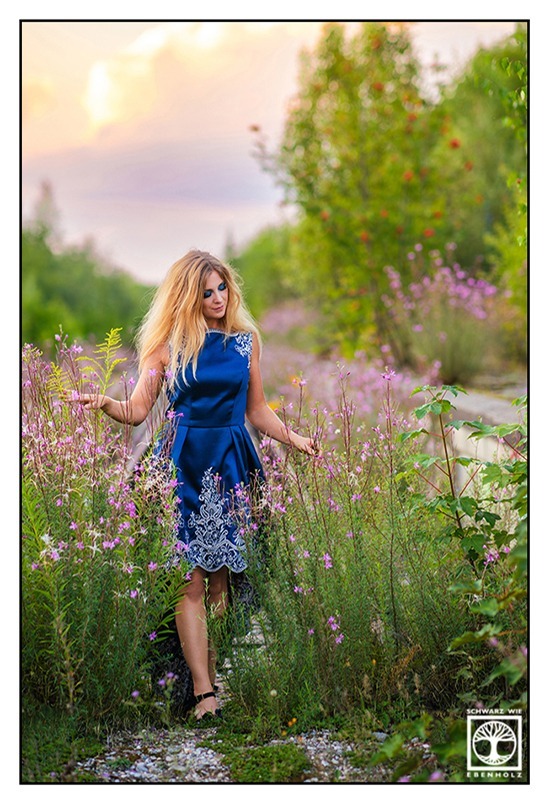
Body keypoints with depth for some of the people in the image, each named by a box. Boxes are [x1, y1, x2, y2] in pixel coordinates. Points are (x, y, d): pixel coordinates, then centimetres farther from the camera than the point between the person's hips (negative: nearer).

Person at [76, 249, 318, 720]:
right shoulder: (171, 342, 4)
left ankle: (214, 677, 10)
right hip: (185, 462, -2)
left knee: (222, 575, 2)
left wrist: (296, 440, 8)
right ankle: (204, 693, -9)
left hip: (232, 462, 3)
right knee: (192, 577, -8)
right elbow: (137, 411, 2)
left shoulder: (246, 340, 11)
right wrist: (104, 403, -17)